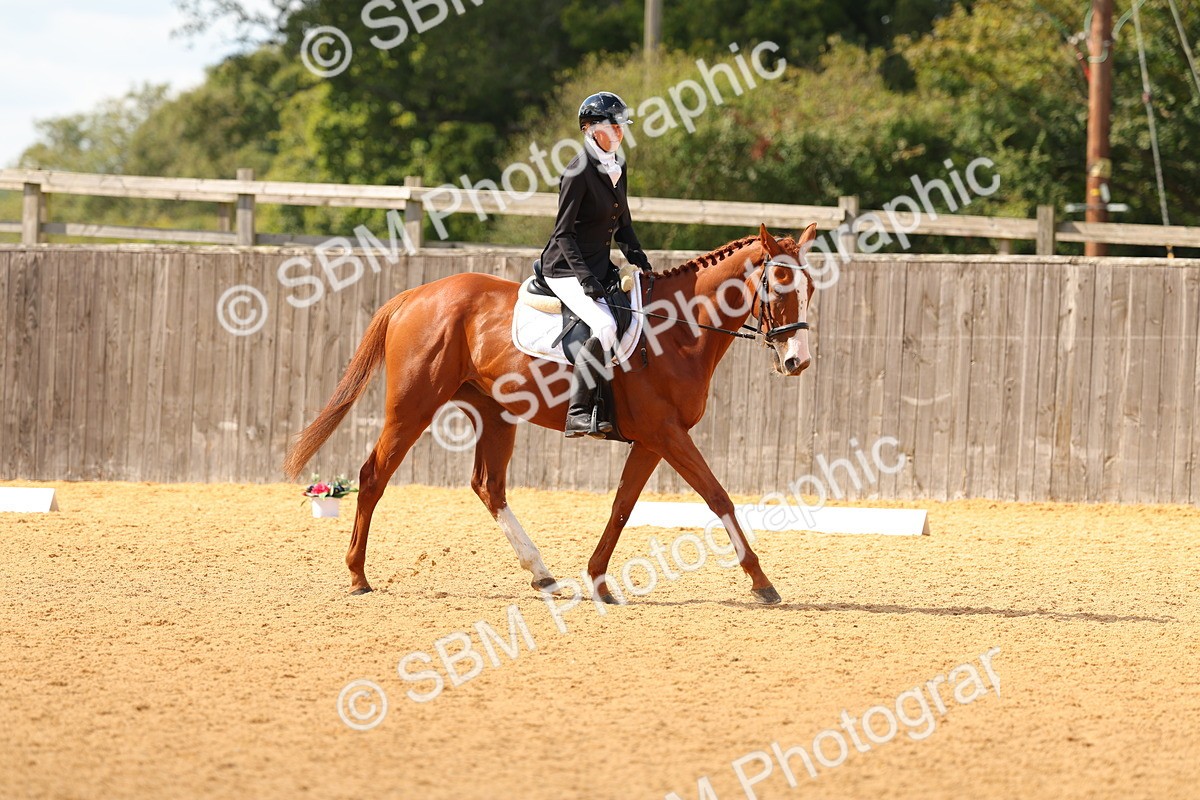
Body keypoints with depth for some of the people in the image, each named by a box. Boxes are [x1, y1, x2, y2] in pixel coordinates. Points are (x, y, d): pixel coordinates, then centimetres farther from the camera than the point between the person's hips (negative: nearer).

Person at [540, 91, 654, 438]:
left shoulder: (617, 167, 10)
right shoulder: (579, 172, -16)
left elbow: (622, 224, 19)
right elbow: (563, 233, -17)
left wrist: (637, 258, 3)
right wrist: (585, 278, -25)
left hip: (601, 266, 9)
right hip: (566, 268, -9)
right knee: (605, 326, -29)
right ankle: (578, 415, -25)